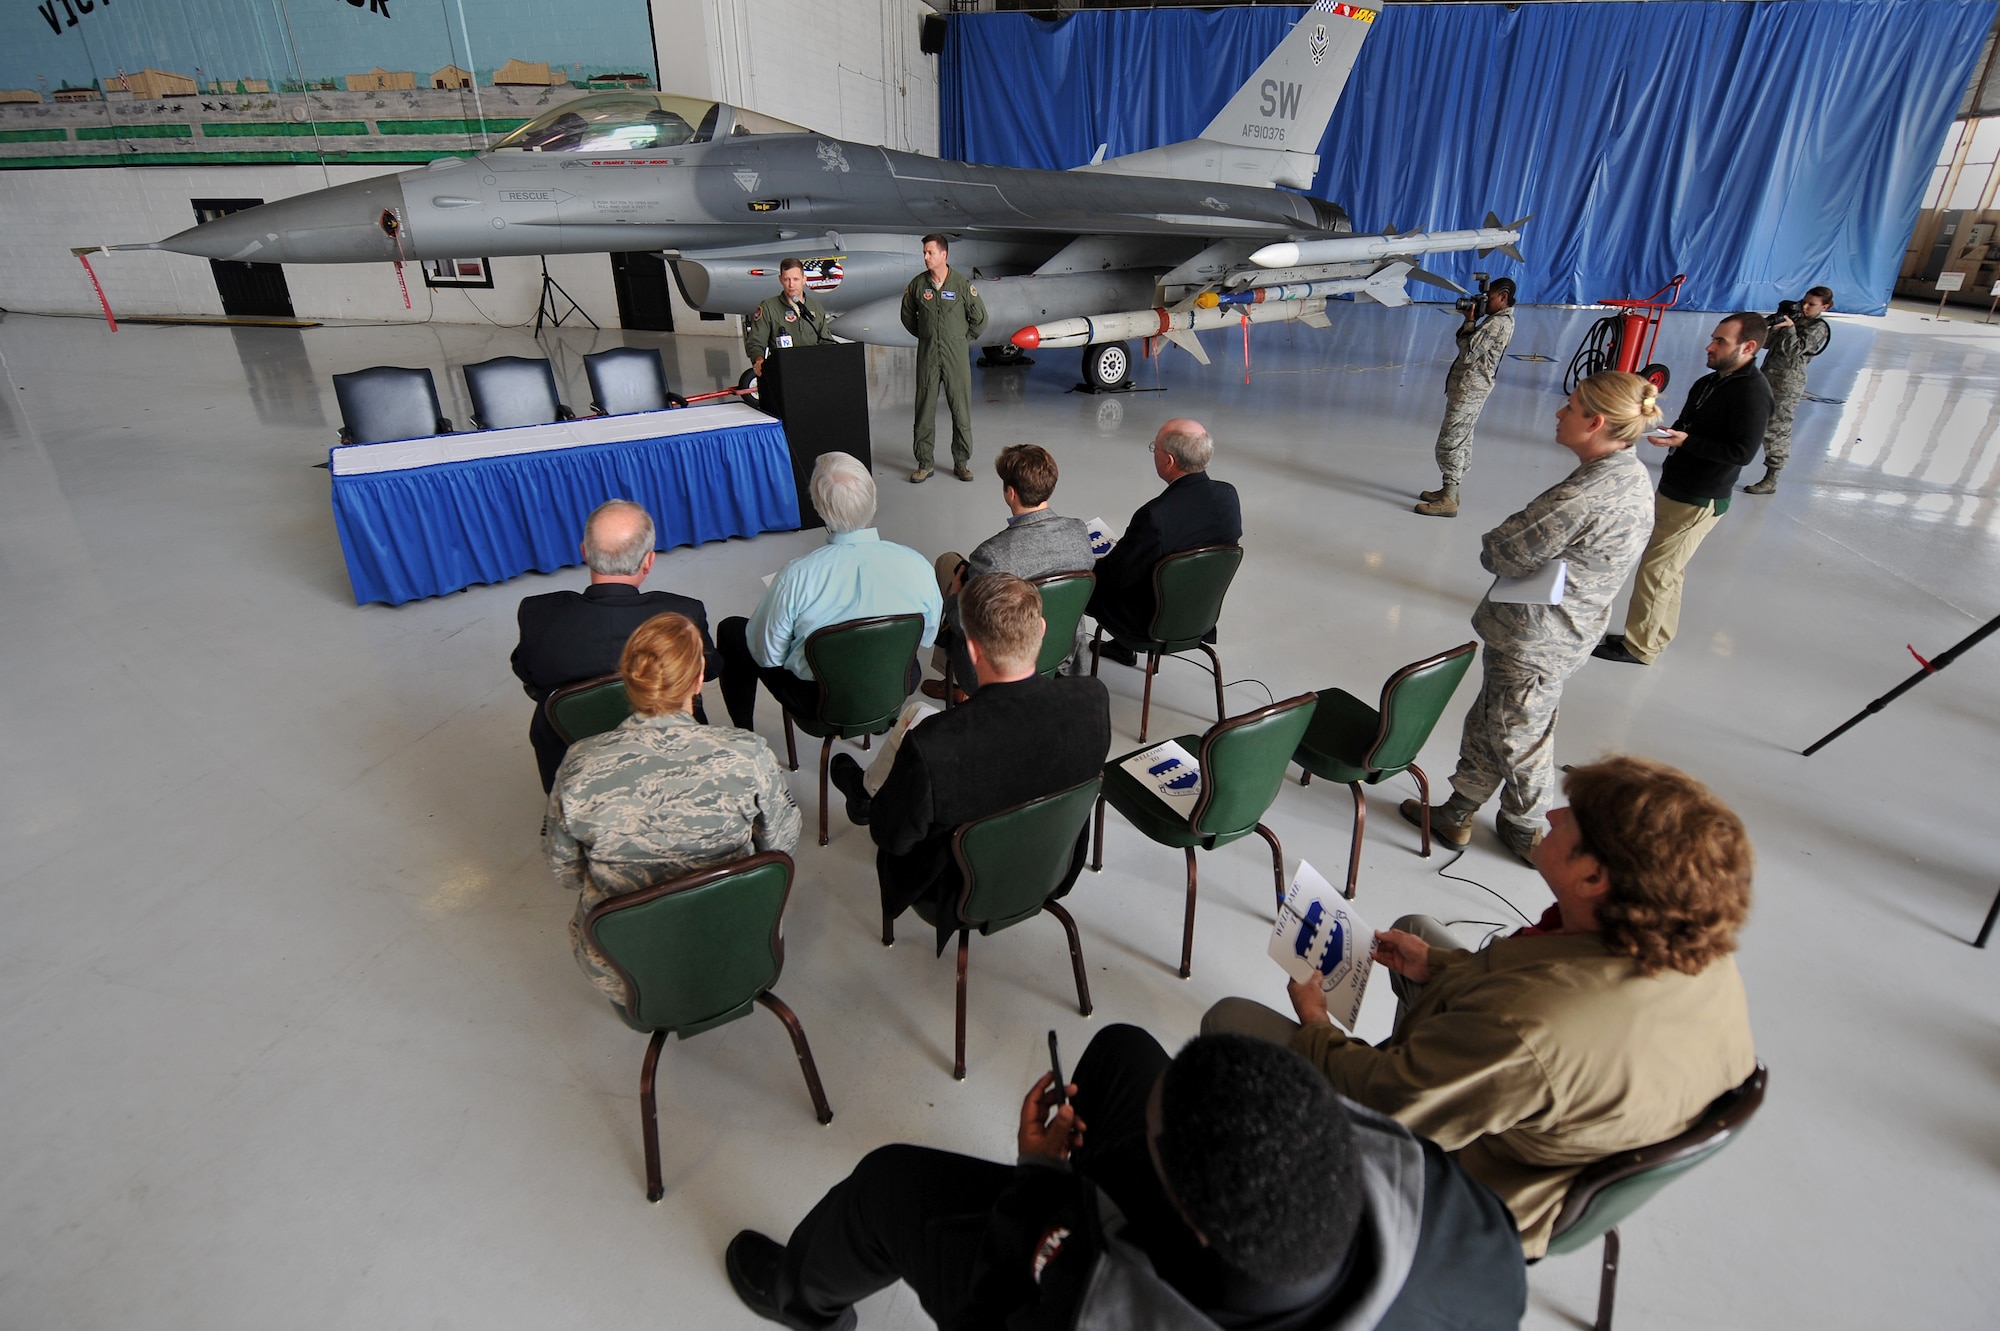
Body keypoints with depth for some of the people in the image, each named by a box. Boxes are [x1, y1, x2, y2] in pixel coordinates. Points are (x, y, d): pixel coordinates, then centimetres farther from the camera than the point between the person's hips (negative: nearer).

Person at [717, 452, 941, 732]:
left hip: (816, 700, -2)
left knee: (730, 629, 20)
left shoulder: (795, 577, -29)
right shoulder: (918, 567, -23)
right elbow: (927, 638, -5)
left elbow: (766, 655, -14)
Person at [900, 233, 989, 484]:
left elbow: (980, 319, 5)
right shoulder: (917, 284, 2)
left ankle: (961, 462, 13)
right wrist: (925, 336, 16)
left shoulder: (962, 284, -4)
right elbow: (907, 315, 18)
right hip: (927, 355, 2)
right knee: (924, 409, 3)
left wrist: (964, 340, 8)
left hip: (955, 355, -2)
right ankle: (924, 463, 13)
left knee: (961, 410, 1)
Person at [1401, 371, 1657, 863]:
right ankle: (1458, 814, 37)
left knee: (1518, 735, 13)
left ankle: (1524, 829, 36)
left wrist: (1493, 544, -2)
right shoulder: (1633, 476, 1)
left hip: (1531, 642, -9)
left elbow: (1504, 555, -22)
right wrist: (1516, 541, -2)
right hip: (1572, 631, 9)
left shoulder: (1581, 499, -31)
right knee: (1487, 720, 21)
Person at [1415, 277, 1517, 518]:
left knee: (1449, 442, -11)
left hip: (1469, 388, -11)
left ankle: (1448, 500, -11)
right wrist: (1472, 320, 4)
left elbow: (1468, 352, -23)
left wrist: (1470, 321, -12)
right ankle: (1450, 489, 26)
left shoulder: (1497, 323, -17)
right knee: (1462, 440, 16)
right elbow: (1462, 340, 18)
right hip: (1473, 387, 11)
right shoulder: (1500, 320, 16)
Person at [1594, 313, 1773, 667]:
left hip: (1698, 502, -9)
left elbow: (1742, 451, -22)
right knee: (1669, 569, 18)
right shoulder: (1709, 382, 10)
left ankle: (1639, 646, 5)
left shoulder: (1752, 391, -17)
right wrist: (1670, 432, -1)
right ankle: (1658, 635, 31)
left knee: (1656, 571, -6)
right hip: (1673, 490, 9)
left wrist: (1685, 441, -25)